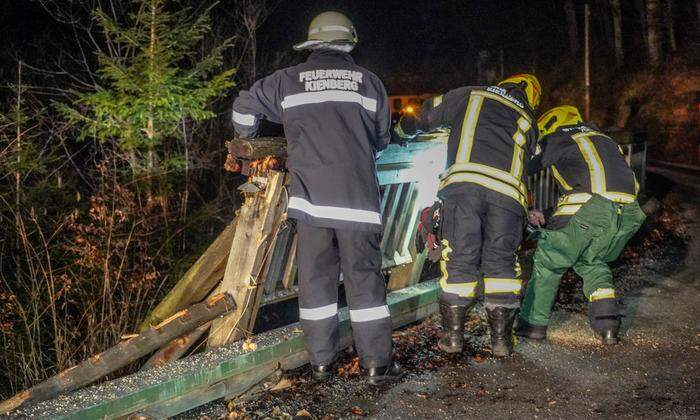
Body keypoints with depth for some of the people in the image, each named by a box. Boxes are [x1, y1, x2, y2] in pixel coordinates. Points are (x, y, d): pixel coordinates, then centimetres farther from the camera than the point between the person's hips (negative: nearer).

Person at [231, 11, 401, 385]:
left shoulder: (288, 80, 8)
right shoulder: (368, 81, 9)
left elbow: (244, 106, 19)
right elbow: (381, 139, 16)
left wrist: (246, 139, 38)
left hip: (311, 198, 0)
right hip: (358, 199, 0)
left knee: (316, 278, 9)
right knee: (364, 278, 4)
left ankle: (321, 360, 15)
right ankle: (377, 363, 5)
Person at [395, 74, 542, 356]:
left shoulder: (469, 96, 26)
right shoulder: (528, 122, 31)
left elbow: (425, 115, 31)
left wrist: (402, 131, 50)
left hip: (465, 183, -2)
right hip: (508, 190, 2)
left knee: (459, 259, 2)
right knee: (501, 261, 10)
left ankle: (453, 333, 6)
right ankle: (501, 336, 11)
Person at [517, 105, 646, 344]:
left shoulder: (556, 140, 16)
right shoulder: (605, 139, 35)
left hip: (589, 209, -6)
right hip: (628, 215, 6)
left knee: (549, 262, 14)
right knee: (592, 262, 28)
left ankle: (534, 324, 18)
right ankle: (607, 319, 13)